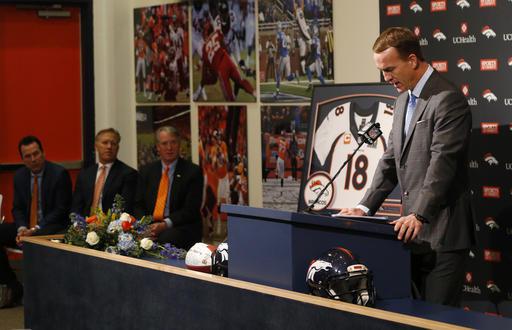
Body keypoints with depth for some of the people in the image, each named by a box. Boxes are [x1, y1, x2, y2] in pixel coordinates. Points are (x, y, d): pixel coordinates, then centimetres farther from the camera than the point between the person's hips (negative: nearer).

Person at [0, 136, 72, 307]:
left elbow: (61, 210, -11)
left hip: (53, 227, -7)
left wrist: (36, 230, -20)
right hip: (27, 227, 7)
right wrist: (22, 228, -9)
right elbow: (17, 208, 13)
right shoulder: (20, 176, 10)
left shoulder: (59, 173, -9)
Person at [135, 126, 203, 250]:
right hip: (150, 225, 3)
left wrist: (165, 224, -19)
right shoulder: (147, 171, 16)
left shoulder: (193, 171, 2)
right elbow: (139, 205, 13)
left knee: (166, 238, -38)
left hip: (181, 227, -3)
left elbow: (191, 209, -5)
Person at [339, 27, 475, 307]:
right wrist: (365, 207, 9)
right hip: (414, 230, 8)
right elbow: (391, 160, 18)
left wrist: (419, 215, -27)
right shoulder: (404, 100, 17)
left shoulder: (447, 99, -12)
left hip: (442, 233, -8)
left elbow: (442, 163, -20)